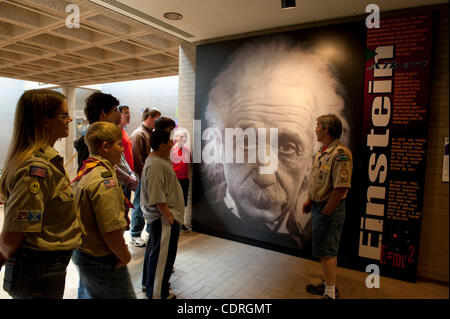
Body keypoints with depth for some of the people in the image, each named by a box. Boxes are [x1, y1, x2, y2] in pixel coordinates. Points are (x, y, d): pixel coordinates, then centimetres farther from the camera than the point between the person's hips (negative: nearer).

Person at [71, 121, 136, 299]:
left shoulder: (85, 170, 7)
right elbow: (111, 230, -27)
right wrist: (125, 256, -13)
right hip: (102, 261, -10)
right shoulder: (105, 178, -24)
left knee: (94, 294, 24)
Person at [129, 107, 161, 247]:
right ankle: (135, 234, 16)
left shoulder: (151, 133, 13)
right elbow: (137, 159, -18)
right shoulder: (138, 134, -13)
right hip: (142, 177, -8)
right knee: (139, 205, 3)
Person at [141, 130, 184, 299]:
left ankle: (148, 282, 42)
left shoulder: (159, 158, 9)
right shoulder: (155, 166, -25)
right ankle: (157, 293, 21)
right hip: (163, 217, -11)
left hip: (160, 216, 11)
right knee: (162, 255, 3)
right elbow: (158, 199, -27)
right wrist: (169, 217, -22)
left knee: (154, 249, 24)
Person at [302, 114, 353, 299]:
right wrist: (310, 200, 12)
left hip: (330, 210, -10)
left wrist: (325, 213, -20)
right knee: (327, 251, 20)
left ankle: (330, 294, 13)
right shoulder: (320, 153, 10)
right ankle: (328, 285, 35)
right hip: (319, 207, 10)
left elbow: (340, 188, -25)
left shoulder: (340, 154, -21)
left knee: (327, 252, -1)